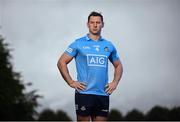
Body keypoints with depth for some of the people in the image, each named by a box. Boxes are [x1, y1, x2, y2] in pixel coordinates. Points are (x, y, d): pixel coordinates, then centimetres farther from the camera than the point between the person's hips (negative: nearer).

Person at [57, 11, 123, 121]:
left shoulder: (109, 46, 12)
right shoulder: (79, 43, 1)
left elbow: (118, 66, 24)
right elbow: (61, 62, 1)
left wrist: (115, 82, 9)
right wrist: (71, 82, -6)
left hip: (103, 94, 4)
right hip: (84, 93, -4)